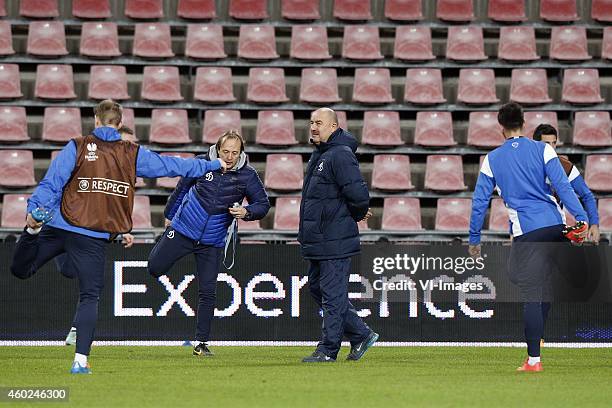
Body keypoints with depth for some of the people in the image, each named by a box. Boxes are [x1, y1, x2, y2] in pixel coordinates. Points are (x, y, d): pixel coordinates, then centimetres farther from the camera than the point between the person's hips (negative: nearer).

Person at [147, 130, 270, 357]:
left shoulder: (247, 176, -7)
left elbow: (263, 204, 1)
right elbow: (182, 188, 10)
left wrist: (246, 212, -20)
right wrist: (170, 214, 20)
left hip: (213, 242, 0)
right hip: (183, 229, 0)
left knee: (207, 293, -2)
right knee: (155, 268, -3)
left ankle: (201, 342, 6)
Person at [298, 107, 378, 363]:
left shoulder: (340, 155, -16)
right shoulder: (319, 155, 16)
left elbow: (358, 194, -23)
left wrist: (357, 215, -5)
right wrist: (358, 214, 15)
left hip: (335, 242, -11)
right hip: (318, 241, 11)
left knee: (332, 294, -5)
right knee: (317, 288, 15)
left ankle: (328, 350, 0)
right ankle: (361, 335, 22)